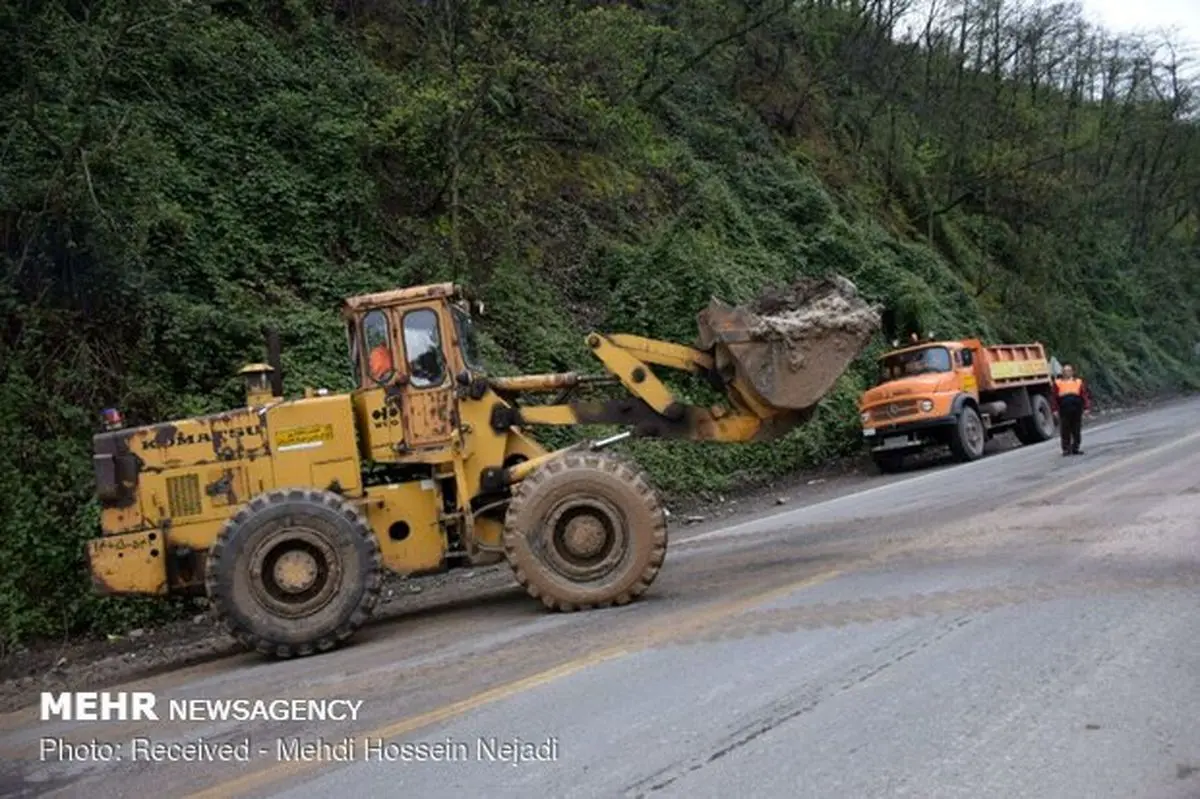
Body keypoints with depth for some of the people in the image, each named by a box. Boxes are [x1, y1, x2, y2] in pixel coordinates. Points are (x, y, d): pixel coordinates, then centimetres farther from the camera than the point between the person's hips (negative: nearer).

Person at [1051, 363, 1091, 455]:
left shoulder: (1078, 382, 12)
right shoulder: (1058, 382, 7)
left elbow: (1085, 395, 5)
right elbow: (1054, 397, 4)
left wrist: (1086, 407, -5)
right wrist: (1055, 409, -4)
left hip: (1076, 409, 2)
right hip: (1064, 409, -2)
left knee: (1076, 430, 6)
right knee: (1065, 430, -2)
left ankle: (1075, 448, 14)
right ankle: (1066, 449, 3)